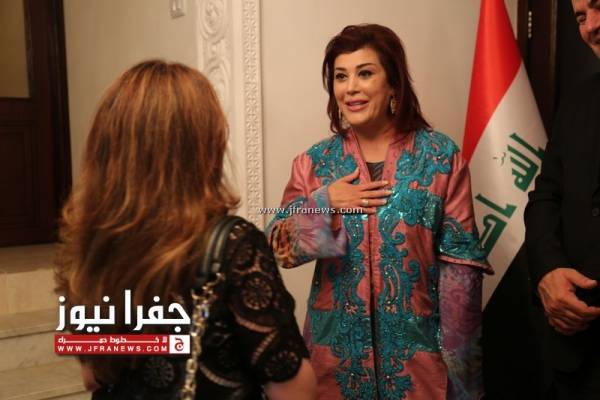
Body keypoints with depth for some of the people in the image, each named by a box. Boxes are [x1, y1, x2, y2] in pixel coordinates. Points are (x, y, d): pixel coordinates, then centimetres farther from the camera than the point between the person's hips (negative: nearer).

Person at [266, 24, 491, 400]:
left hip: (416, 346, -2)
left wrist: (457, 357, -7)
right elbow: (278, 250, 0)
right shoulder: (315, 162, 0)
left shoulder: (440, 156, -7)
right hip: (337, 345, 2)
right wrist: (323, 202, -15)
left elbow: (459, 260, -7)